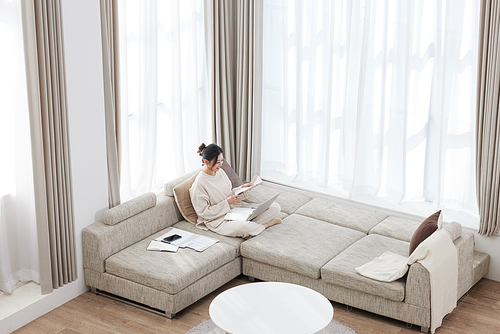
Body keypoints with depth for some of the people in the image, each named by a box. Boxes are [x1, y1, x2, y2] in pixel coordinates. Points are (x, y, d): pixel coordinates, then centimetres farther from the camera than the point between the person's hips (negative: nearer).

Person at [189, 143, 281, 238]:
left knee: (275, 207, -5)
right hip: (218, 220, -8)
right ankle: (265, 225, -11)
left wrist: (241, 189, 0)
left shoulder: (220, 171, 6)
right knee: (242, 227, -42)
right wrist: (227, 202, -18)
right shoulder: (199, 184, -17)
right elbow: (204, 212, -15)